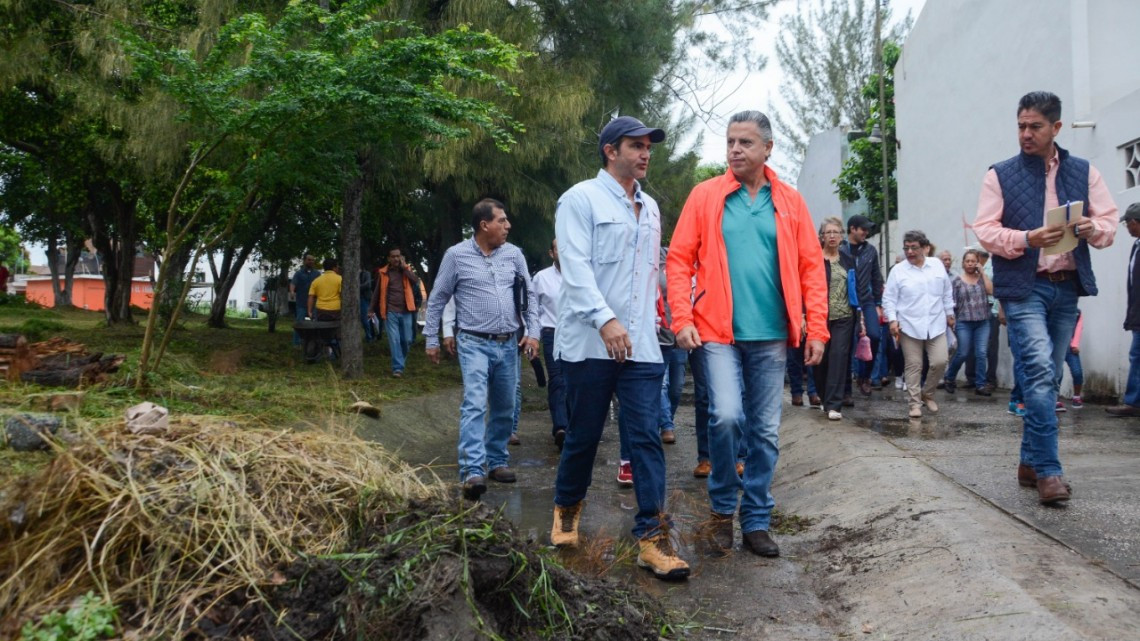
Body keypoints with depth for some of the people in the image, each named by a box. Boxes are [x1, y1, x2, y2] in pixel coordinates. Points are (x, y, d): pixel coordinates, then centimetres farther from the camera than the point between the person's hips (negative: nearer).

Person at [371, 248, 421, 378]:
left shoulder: (408, 270, 7)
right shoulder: (383, 273, 5)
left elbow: (416, 281, -12)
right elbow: (377, 292, 11)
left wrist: (404, 268, -10)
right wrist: (372, 309, 10)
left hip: (406, 311, 1)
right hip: (390, 312, -1)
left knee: (407, 340, 5)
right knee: (394, 340, -7)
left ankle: (401, 362, 29)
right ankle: (398, 368, -5)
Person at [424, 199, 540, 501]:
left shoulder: (514, 254, 6)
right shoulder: (457, 255, -4)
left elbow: (529, 295, 12)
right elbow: (437, 300, 3)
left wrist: (533, 332, 2)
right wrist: (431, 339, 3)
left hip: (508, 344, 5)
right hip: (474, 343, -5)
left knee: (504, 408, 12)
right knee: (475, 404, -17)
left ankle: (497, 461, 27)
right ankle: (472, 471, -21)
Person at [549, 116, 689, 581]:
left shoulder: (650, 208, 17)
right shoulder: (581, 199, -3)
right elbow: (576, 267, -14)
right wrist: (605, 320, -25)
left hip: (641, 346, 5)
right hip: (590, 344, -4)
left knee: (646, 436, -3)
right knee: (584, 434, 7)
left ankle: (652, 536, -1)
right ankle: (566, 509, 33)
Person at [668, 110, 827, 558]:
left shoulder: (790, 202, 8)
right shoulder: (706, 196, 3)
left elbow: (811, 267, 7)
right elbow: (679, 259, 0)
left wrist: (816, 328, 1)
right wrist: (682, 319, -10)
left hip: (771, 336, 3)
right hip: (719, 331, -2)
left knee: (766, 432, 7)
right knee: (726, 415, -16)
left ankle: (756, 521, 22)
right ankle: (722, 505, 9)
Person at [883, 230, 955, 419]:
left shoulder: (937, 265, 5)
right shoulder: (898, 270, -2)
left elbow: (947, 292, 14)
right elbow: (889, 298, -2)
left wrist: (949, 313, 17)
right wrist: (893, 320, -11)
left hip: (936, 324, 2)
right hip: (909, 326, -2)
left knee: (939, 362, -4)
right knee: (913, 366, 2)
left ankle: (927, 394, 20)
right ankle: (915, 403, 10)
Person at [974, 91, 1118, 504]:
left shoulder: (1084, 172, 11)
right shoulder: (1001, 175, 4)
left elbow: (1109, 222, 9)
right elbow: (985, 229, -3)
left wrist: (1093, 228, -14)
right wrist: (1027, 240, -20)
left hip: (1068, 287, 4)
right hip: (1023, 287, -4)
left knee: (1046, 376, 9)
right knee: (1040, 371, -16)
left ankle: (1030, 462, 19)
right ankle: (1048, 470, -13)